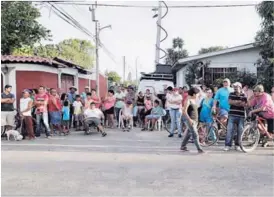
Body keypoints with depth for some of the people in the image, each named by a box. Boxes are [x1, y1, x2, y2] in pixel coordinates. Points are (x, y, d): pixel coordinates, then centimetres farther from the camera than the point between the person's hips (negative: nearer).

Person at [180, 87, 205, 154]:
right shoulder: (188, 101, -13)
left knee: (188, 133, 15)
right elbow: (184, 111, -19)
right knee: (195, 135, -9)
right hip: (191, 120, -9)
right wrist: (189, 119, -24)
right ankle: (199, 149, -7)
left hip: (195, 120, 9)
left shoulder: (194, 100, 12)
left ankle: (183, 146, 26)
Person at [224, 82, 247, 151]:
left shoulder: (243, 96, 5)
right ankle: (227, 145, -2)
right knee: (229, 130, -6)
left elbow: (244, 104, -6)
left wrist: (234, 102, -9)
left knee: (240, 131, 4)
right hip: (232, 115, 0)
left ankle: (237, 145, 17)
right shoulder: (231, 94, 7)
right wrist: (239, 102, -11)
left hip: (241, 116, 0)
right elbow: (230, 102, -6)